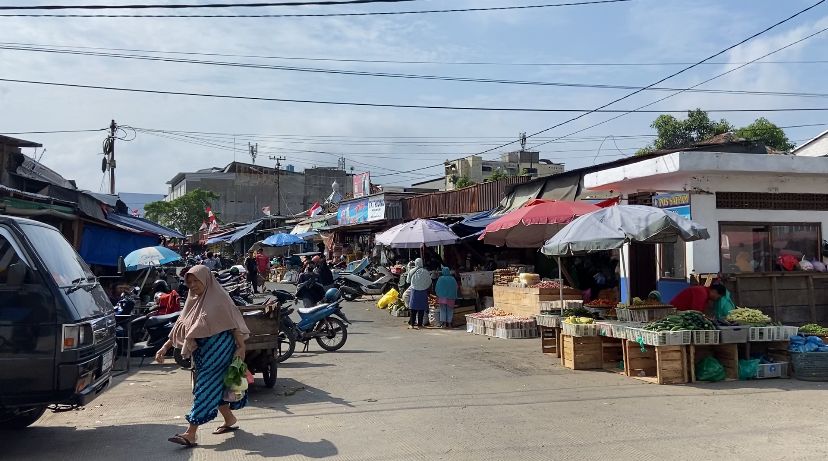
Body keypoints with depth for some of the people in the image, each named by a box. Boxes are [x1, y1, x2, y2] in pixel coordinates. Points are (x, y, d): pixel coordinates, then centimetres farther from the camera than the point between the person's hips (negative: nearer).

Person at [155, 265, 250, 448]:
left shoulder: (219, 298, -8)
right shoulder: (194, 301, 13)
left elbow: (233, 323, -11)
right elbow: (180, 327, 13)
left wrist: (241, 347, -16)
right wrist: (165, 347, 6)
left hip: (219, 348, -8)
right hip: (202, 351, 8)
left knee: (206, 388, -8)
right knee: (215, 387, 14)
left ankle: (191, 433, -8)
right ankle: (230, 420, 30)